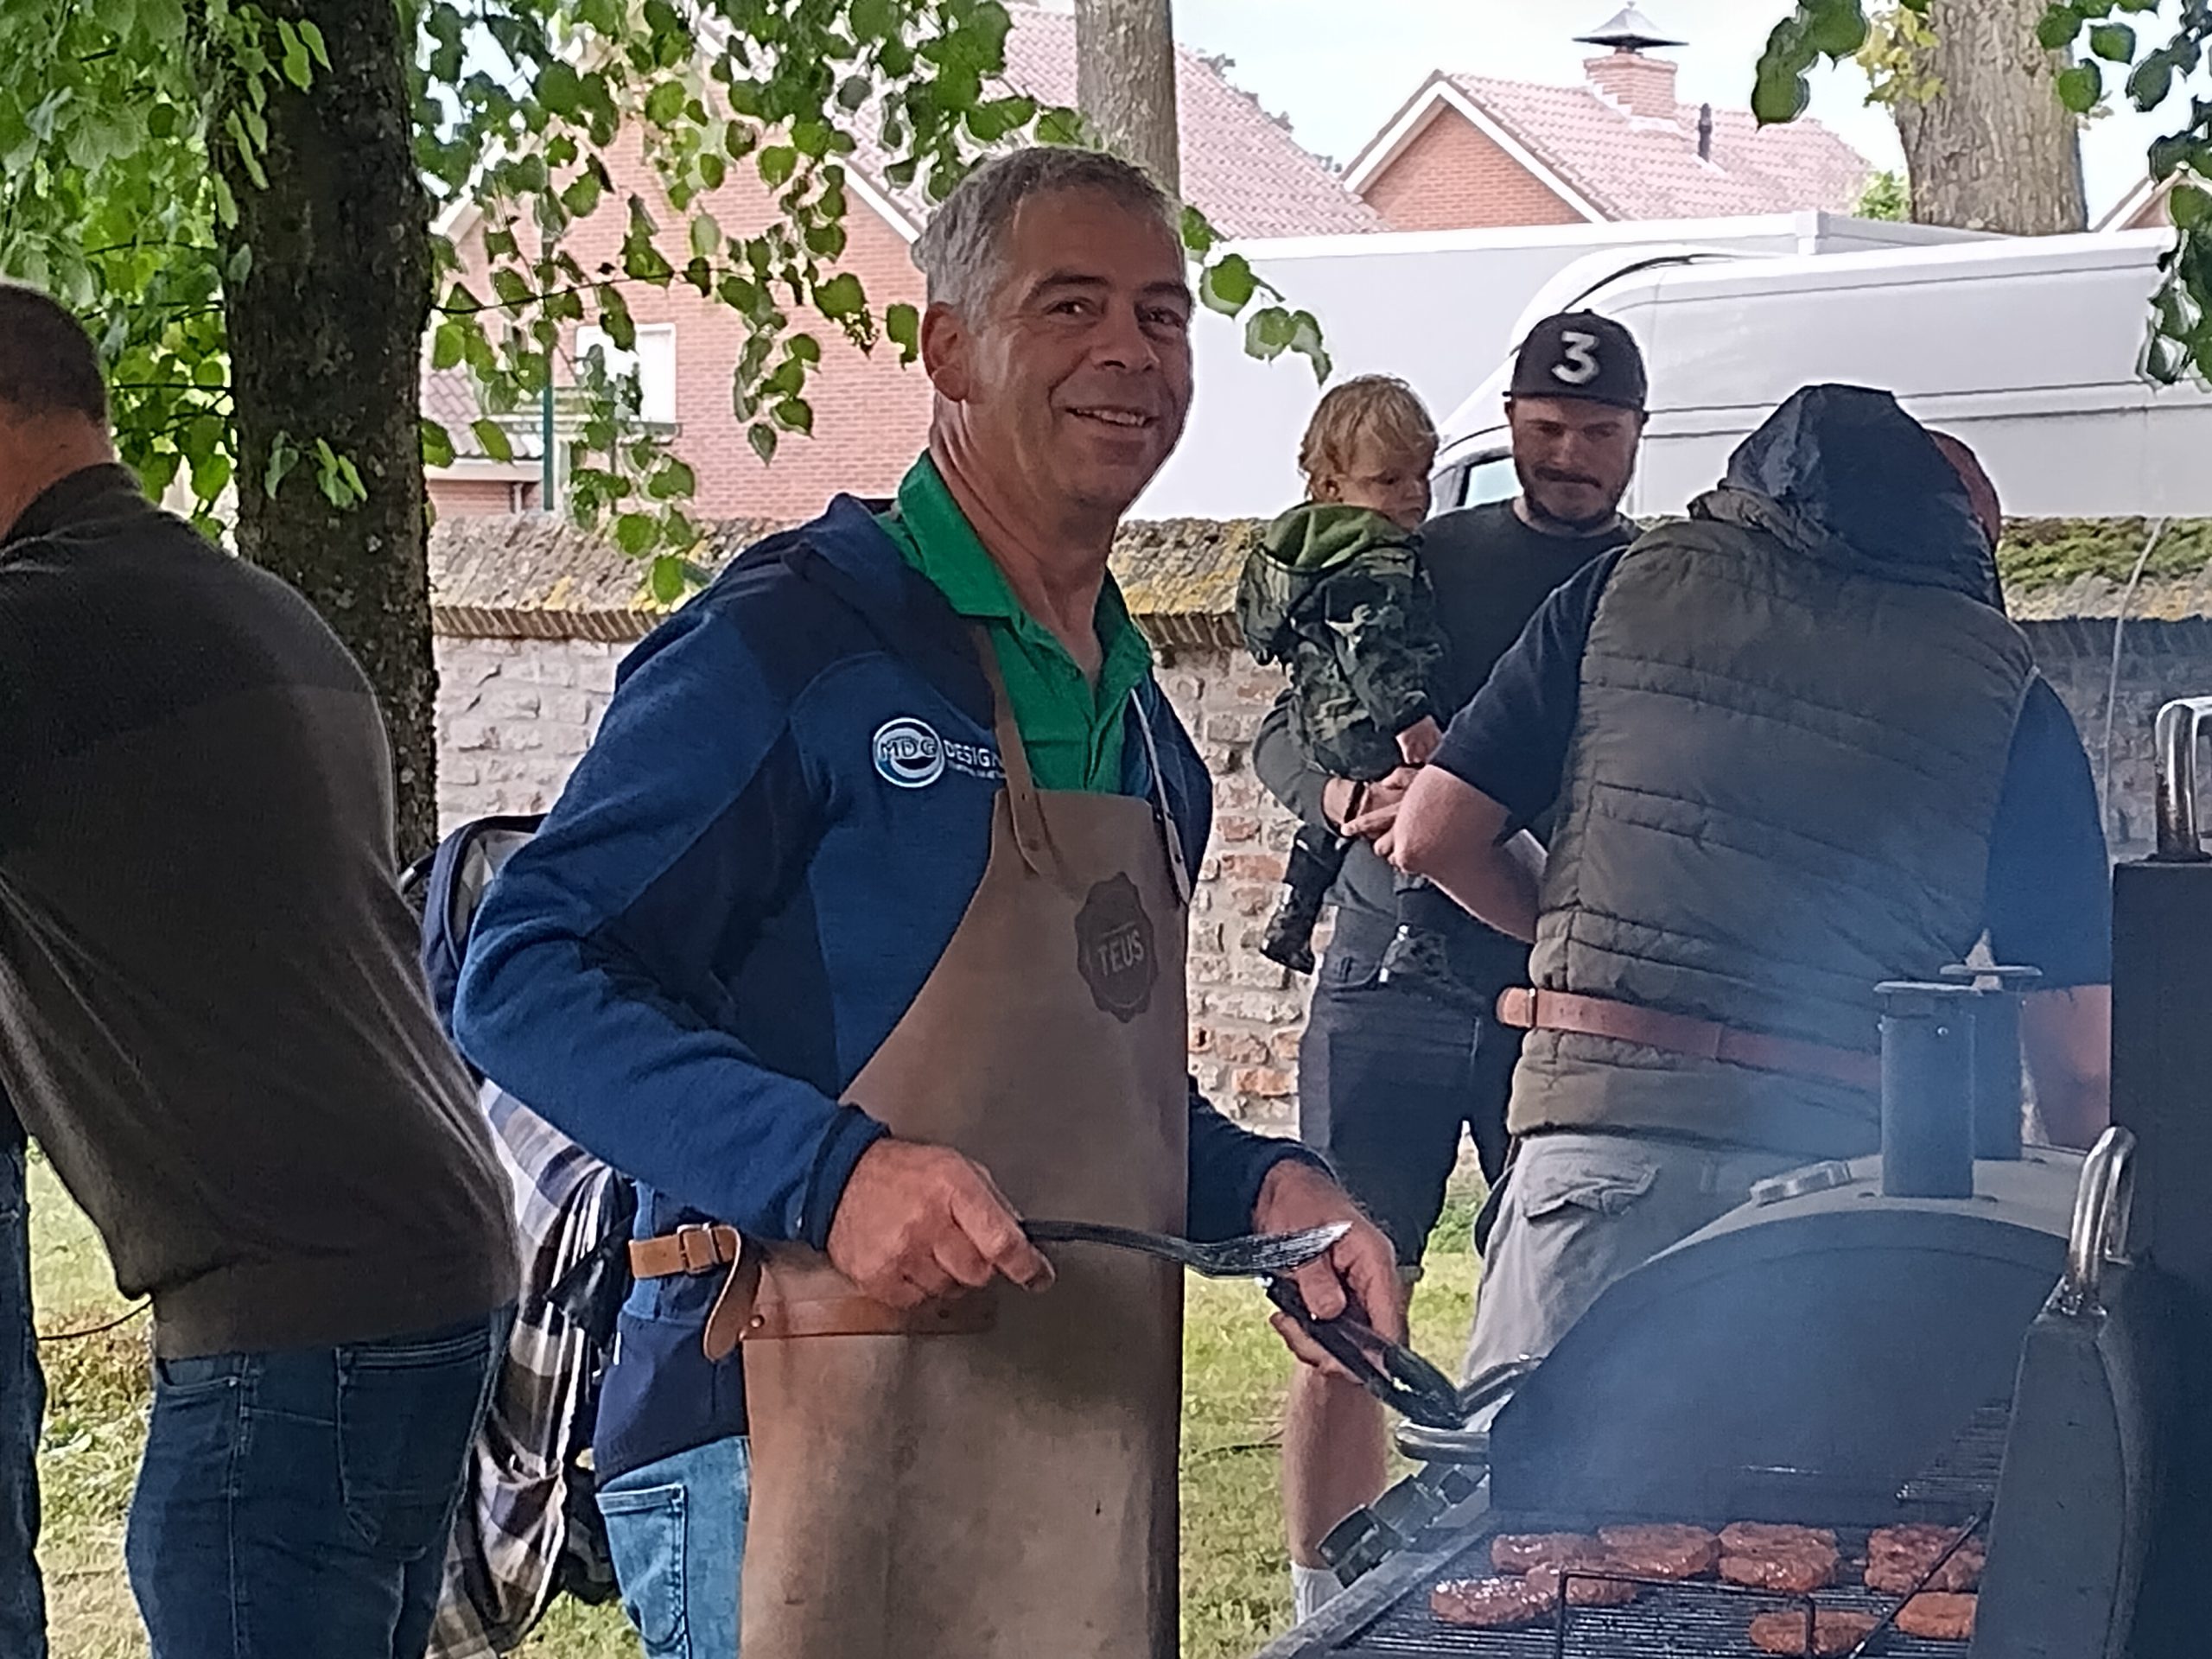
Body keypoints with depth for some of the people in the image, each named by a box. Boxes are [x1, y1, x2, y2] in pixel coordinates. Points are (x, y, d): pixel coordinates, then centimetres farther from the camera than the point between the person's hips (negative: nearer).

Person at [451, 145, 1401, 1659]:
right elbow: (527, 977, -15)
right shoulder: (800, 636, -10)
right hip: (815, 1467, -8)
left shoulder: (1142, 724, 15)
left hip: (1093, 1470, 8)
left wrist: (1259, 1188, 8)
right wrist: (832, 1174, -26)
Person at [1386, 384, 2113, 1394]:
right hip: (1846, 1163, 0)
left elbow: (1431, 834, 11)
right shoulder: (2006, 689, 10)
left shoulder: (1633, 588, 12)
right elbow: (2082, 1061, 5)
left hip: (1601, 1130, 0)